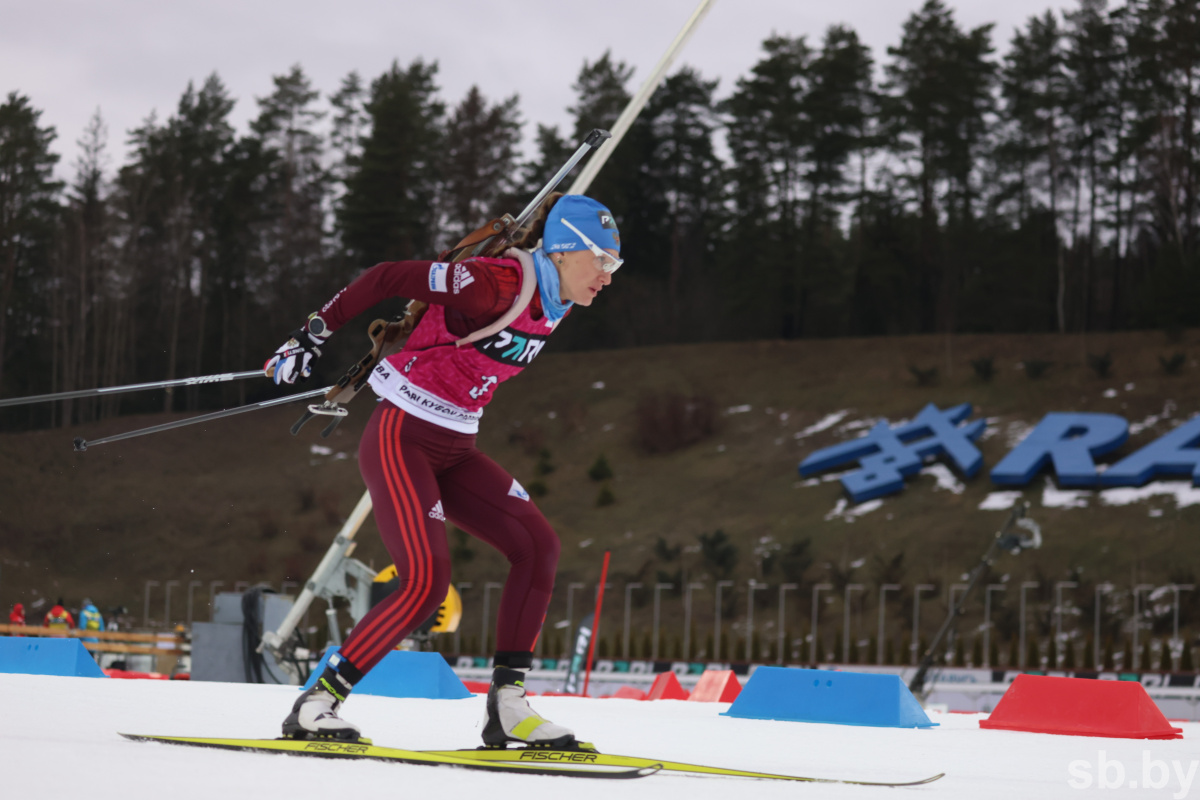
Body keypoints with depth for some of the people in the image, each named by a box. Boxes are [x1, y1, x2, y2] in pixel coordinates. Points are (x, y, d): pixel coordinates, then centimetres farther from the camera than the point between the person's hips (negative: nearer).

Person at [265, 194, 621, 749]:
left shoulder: (555, 304, 6)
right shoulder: (495, 285, -21)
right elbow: (387, 277, -17)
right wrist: (314, 334, -14)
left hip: (454, 449, 9)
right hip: (400, 438, -9)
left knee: (537, 545, -5)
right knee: (426, 578, -19)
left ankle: (506, 704, -2)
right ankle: (317, 703, -8)